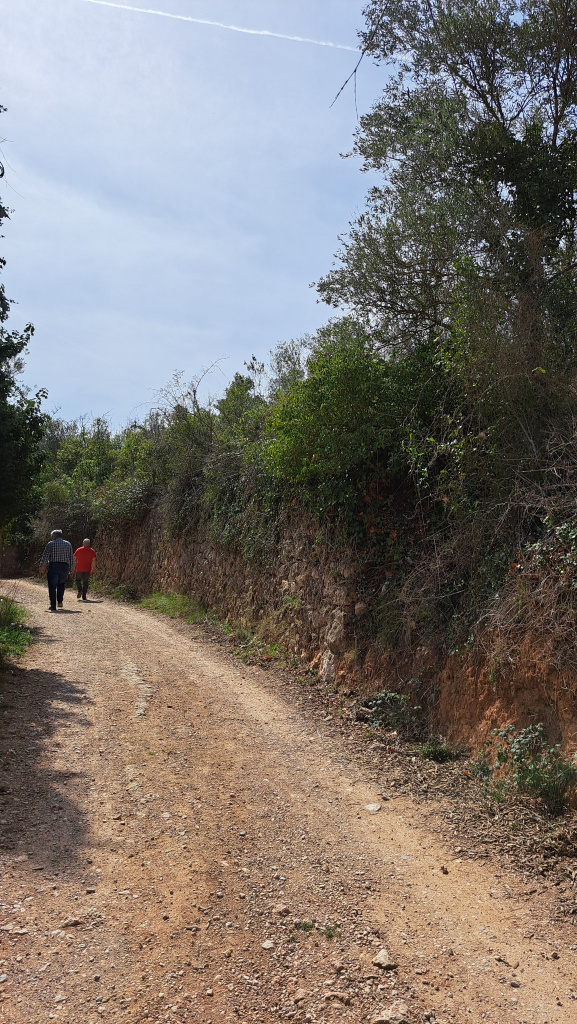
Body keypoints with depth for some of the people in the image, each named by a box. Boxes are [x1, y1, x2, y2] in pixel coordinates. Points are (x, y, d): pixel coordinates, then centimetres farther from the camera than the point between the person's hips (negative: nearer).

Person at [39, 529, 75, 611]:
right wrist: (71, 569, 16)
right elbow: (71, 558, 10)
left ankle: (53, 605, 0)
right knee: (61, 584, 23)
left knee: (52, 586, 3)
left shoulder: (51, 544, 0)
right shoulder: (68, 544, 11)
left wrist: (42, 566, 14)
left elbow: (45, 556, 0)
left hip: (53, 566, -3)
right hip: (65, 567, 3)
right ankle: (60, 601, 11)